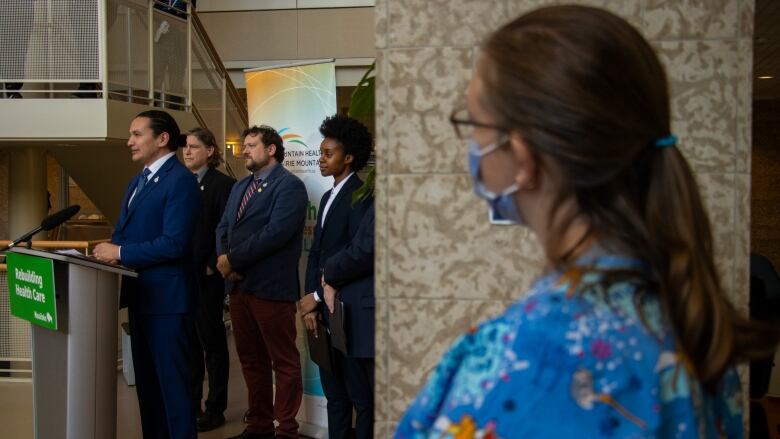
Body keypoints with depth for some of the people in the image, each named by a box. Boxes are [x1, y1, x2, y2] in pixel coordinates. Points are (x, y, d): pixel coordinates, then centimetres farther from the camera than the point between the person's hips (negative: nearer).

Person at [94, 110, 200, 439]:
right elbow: (123, 232, 14)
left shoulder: (180, 180, -14)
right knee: (146, 381, 17)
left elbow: (173, 243, -22)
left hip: (166, 297, -9)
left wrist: (120, 253, -17)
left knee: (172, 382, -1)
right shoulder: (137, 181, 16)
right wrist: (109, 250, -8)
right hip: (139, 294, 9)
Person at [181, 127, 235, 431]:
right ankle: (191, 404, 20)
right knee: (188, 342, 11)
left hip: (207, 276, -6)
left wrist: (212, 266, -15)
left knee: (212, 342, 2)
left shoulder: (223, 184, -8)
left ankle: (215, 409, 10)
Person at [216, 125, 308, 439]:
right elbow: (223, 227, 14)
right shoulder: (240, 187, 19)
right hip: (238, 284, 8)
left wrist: (234, 260, -16)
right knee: (250, 359, 15)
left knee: (284, 361, 0)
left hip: (271, 287, -8)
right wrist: (222, 258, -6)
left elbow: (276, 232, -20)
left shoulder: (289, 185, -9)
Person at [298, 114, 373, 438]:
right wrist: (311, 303, 4)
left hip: (348, 310, -8)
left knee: (360, 393, -1)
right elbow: (316, 253, 15)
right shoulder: (328, 197, 18)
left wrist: (318, 296, -11)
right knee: (333, 390, 13)